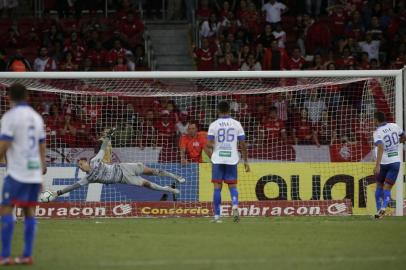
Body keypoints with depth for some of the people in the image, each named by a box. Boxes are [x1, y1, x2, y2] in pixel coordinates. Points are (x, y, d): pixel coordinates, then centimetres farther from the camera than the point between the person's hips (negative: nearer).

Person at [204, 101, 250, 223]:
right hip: (232, 159, 1)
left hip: (218, 159, -1)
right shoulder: (236, 124, 2)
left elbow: (208, 145, -5)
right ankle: (235, 206, -17)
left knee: (217, 187, 4)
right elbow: (243, 144, 2)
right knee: (232, 185, 10)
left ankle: (217, 216, 2)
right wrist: (246, 161, 11)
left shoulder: (213, 125, -1)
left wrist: (211, 156, 13)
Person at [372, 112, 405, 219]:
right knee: (387, 188, 2)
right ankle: (383, 207, -23)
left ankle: (378, 209, 15)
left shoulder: (377, 132, -14)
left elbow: (381, 148, -29)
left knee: (379, 186, 20)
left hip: (383, 163, -2)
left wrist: (377, 165, -36)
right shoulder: (394, 126, 0)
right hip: (395, 162, 3)